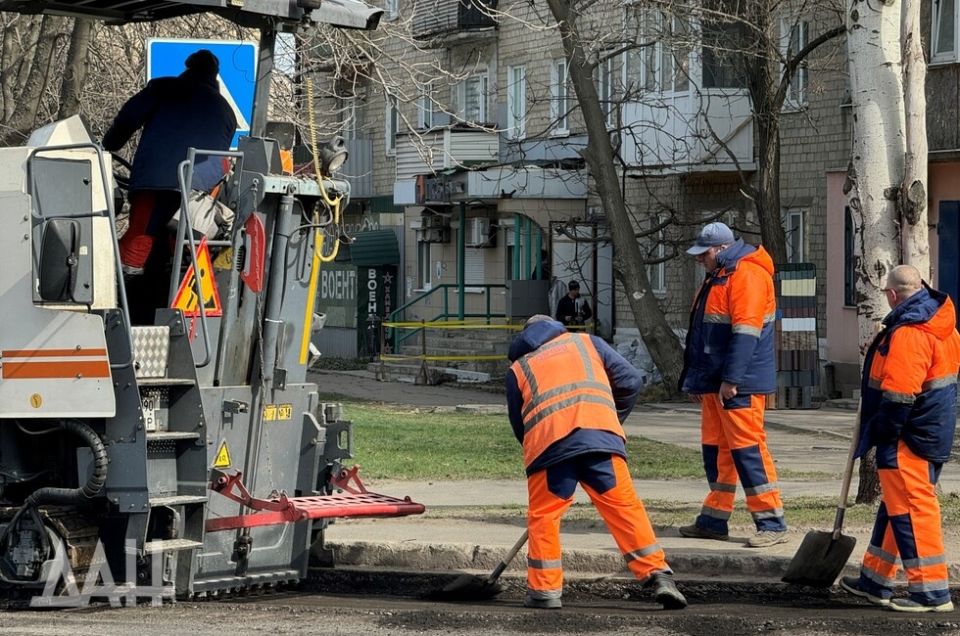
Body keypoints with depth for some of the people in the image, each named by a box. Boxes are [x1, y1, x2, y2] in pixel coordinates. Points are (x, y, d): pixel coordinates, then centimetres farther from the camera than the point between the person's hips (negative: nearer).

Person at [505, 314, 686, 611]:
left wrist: (534, 452, 36)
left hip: (547, 441, 0)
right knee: (624, 506, 5)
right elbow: (630, 380, 20)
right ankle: (658, 575, -1)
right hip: (600, 431, 0)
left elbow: (518, 425, 26)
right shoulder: (587, 342, 29)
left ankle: (544, 590, 11)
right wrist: (615, 421, 30)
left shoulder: (517, 368, 29)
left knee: (543, 515, 13)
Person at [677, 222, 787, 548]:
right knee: (715, 448, 12)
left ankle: (771, 523, -9)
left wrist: (731, 379, -25)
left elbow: (745, 331, -22)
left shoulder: (746, 274, -14)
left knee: (747, 447, -11)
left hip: (740, 385, -10)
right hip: (714, 382, 10)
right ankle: (714, 520, 18)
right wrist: (696, 379, 23)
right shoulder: (718, 277, 20)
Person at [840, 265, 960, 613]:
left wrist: (880, 432, -15)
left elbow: (898, 394, -25)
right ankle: (875, 579, 27)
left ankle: (931, 591, -6)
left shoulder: (908, 333, -21)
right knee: (896, 505, 18)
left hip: (908, 440, -11)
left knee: (911, 509, -7)